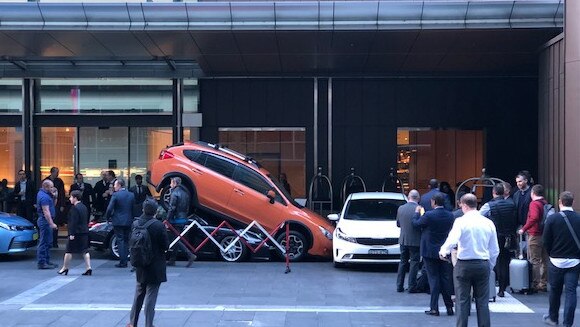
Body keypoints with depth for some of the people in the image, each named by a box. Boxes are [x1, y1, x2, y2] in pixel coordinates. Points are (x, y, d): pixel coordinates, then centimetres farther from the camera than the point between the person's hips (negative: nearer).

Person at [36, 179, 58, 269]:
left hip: (45, 221, 11)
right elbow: (46, 211, -24)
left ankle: (46, 261, 22)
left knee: (47, 242, 16)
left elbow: (53, 205, 21)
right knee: (44, 242, -8)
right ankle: (42, 263, -5)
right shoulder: (44, 196, -19)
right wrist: (51, 223, -25)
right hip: (45, 221, -11)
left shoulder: (42, 193, 14)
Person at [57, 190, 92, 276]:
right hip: (84, 232, 8)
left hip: (76, 233, -8)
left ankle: (65, 268, 14)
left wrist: (72, 233, -19)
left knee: (69, 250, 4)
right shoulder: (84, 207, 12)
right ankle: (88, 268, 0)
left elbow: (73, 222, -19)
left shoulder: (74, 208, -15)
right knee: (85, 251, 6)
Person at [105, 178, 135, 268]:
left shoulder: (115, 195, -12)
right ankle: (125, 261, 13)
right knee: (126, 241, 12)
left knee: (120, 241, -1)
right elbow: (134, 208, 8)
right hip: (128, 221, 5)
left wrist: (108, 217, 3)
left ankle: (122, 262, -3)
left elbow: (109, 209, -13)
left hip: (118, 222, -5)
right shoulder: (131, 195, 4)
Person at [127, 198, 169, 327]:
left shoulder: (135, 224, -7)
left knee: (139, 294, 19)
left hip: (140, 267, 4)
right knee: (151, 295, 4)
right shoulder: (159, 226, -19)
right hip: (155, 267, -4)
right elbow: (165, 245, -14)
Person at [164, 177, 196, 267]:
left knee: (176, 240, -5)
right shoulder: (185, 193, 14)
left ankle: (190, 255, -15)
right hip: (183, 219, 9)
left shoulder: (175, 193, -14)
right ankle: (172, 260, 16)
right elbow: (187, 208, 17)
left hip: (176, 220, -9)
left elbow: (171, 208, -18)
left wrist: (167, 220, -15)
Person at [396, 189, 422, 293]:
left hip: (403, 240, 4)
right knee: (414, 263, 4)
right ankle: (412, 286, 3)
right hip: (415, 241, -4)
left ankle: (399, 286, 16)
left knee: (403, 262, 15)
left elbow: (398, 224, 8)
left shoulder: (401, 208, -1)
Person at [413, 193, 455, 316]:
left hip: (430, 252, -4)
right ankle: (449, 307, 15)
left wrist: (417, 212, 13)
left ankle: (434, 308, 1)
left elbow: (416, 223, -4)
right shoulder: (450, 215, -2)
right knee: (446, 279, 11)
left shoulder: (429, 215, -18)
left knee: (433, 279, 1)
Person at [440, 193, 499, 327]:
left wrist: (443, 251, -2)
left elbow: (451, 241, -21)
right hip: (483, 265, 3)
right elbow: (495, 250, 8)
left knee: (462, 302, 3)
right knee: (483, 302, 8)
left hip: (464, 265, -3)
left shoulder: (461, 221, -9)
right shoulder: (488, 223, 4)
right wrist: (490, 266, 19)